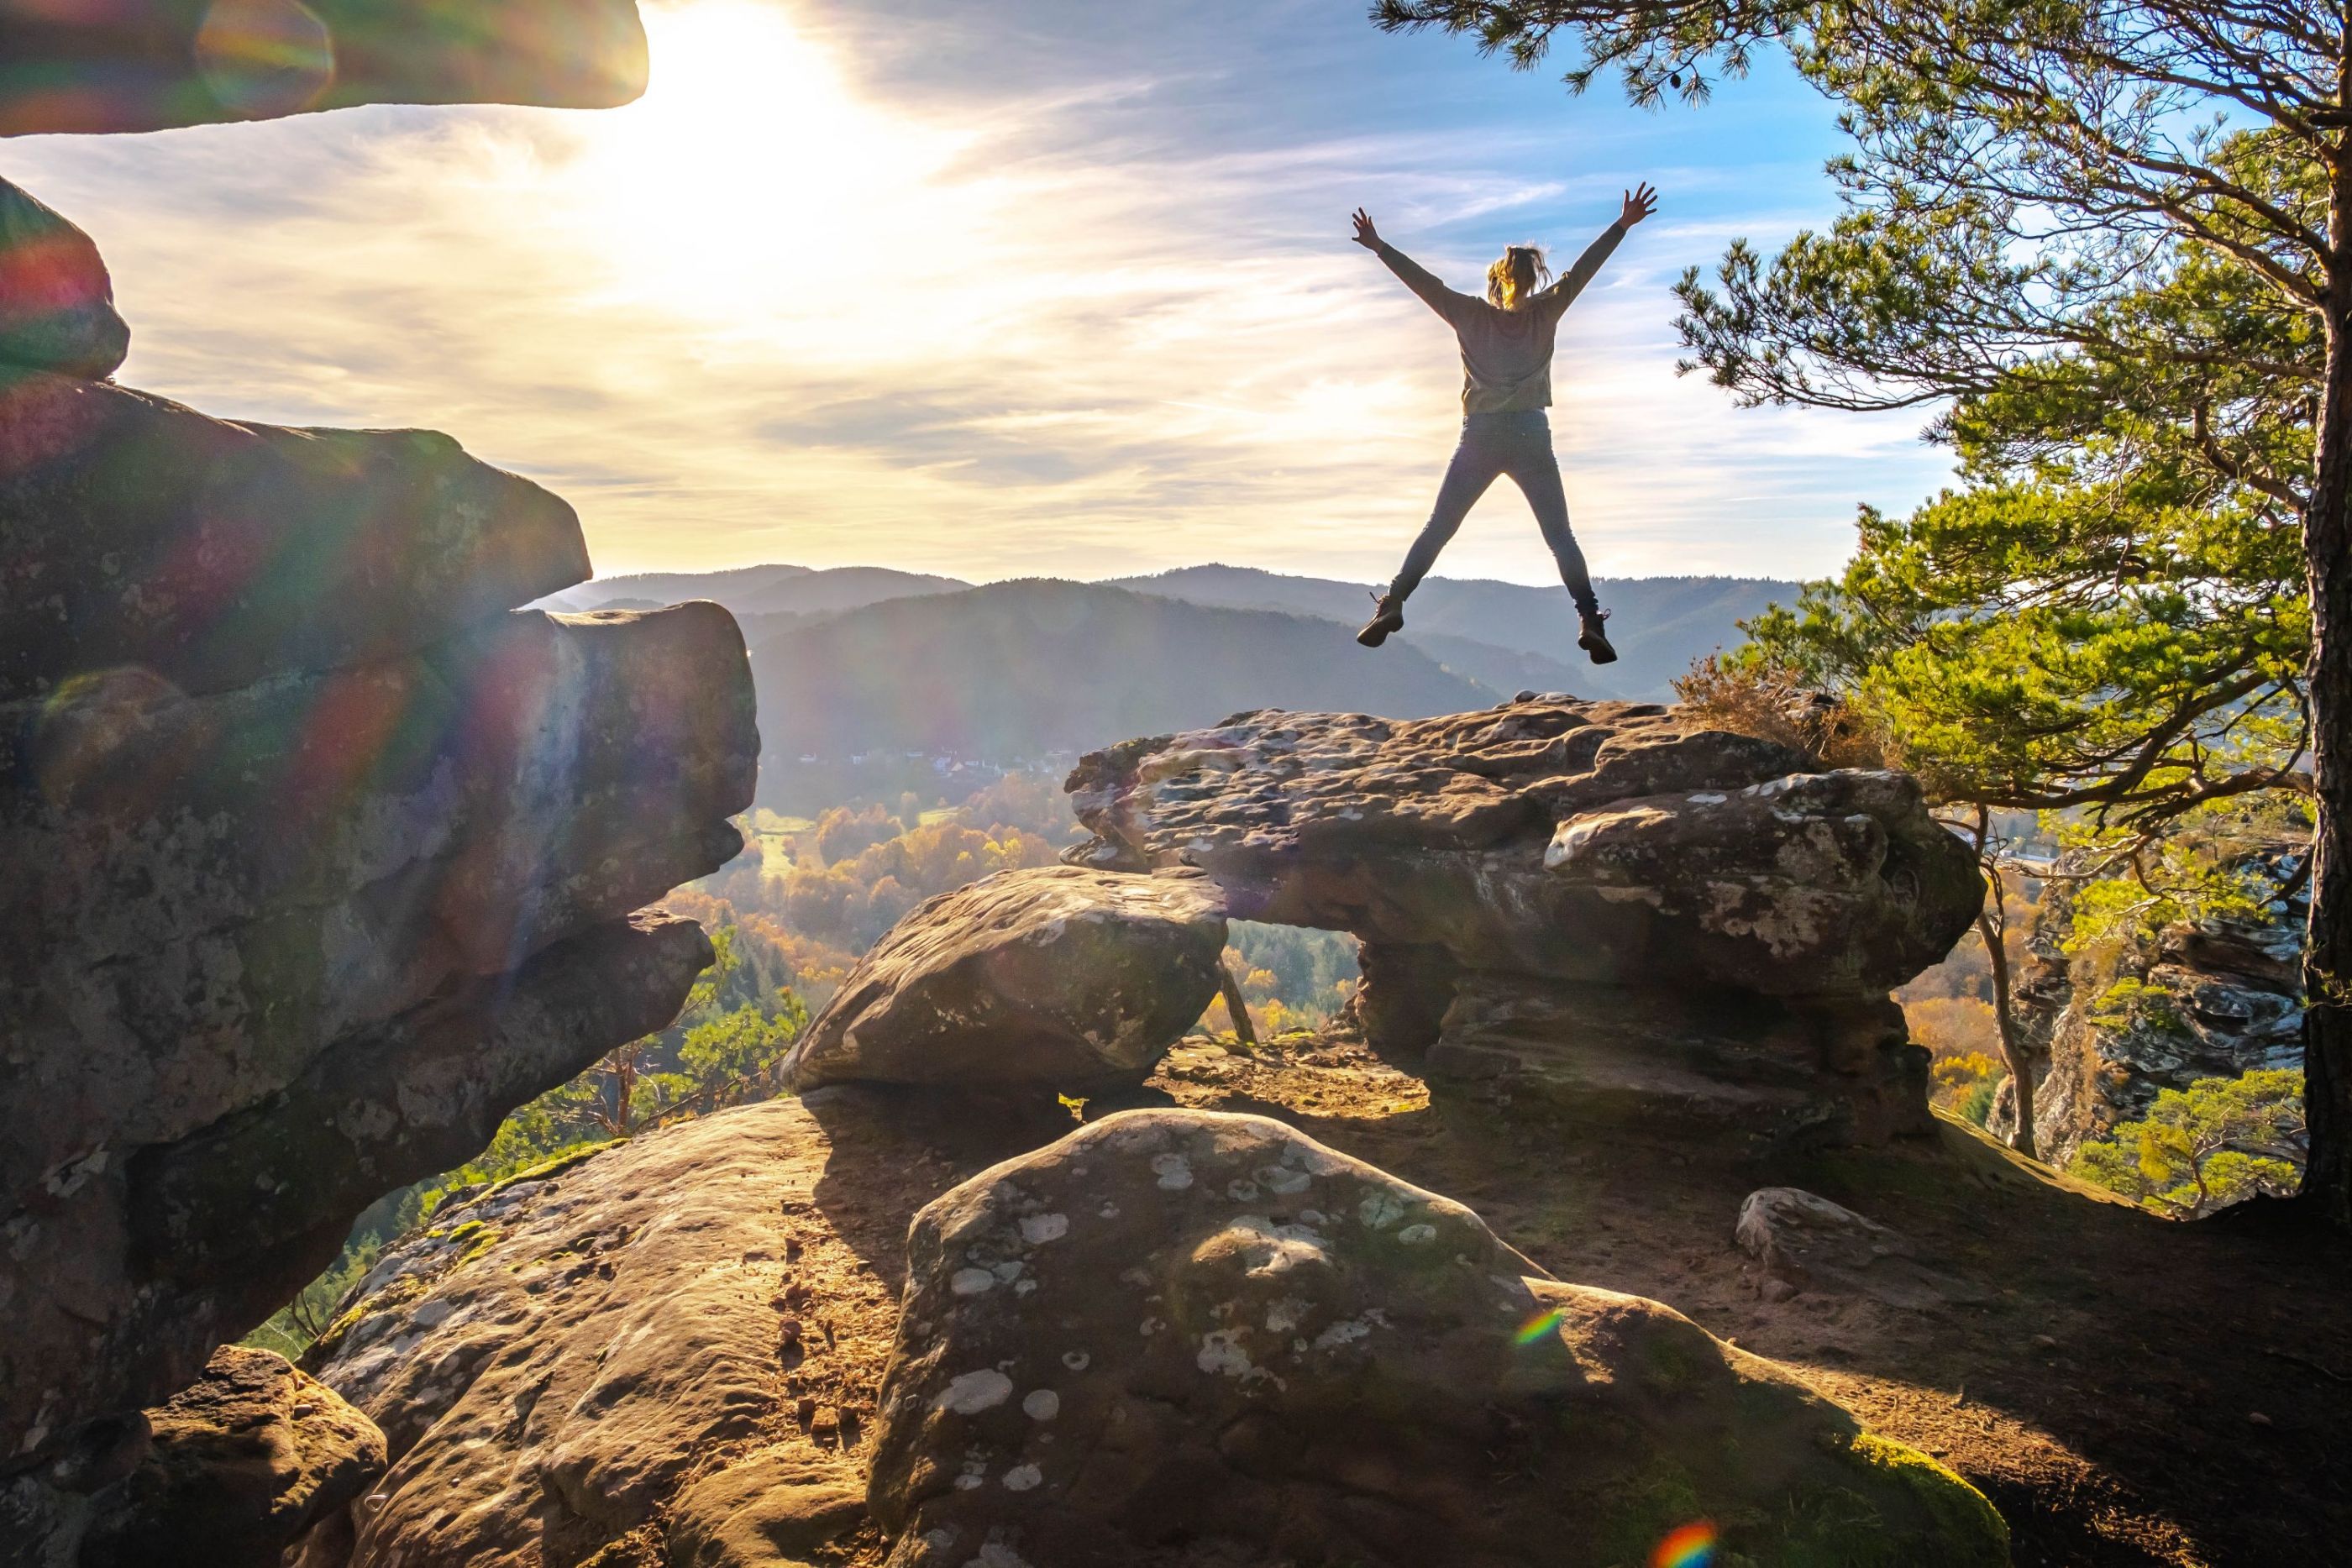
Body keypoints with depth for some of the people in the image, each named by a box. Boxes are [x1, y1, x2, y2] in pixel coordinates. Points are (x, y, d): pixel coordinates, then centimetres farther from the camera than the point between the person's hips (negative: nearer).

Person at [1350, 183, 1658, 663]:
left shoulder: (1472, 315, 5)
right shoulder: (1545, 314, 6)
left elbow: (1426, 283, 4)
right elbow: (1582, 270, 8)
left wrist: (1380, 248, 8)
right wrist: (1623, 225, 15)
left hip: (1479, 438, 0)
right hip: (1531, 437, 0)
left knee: (1437, 530, 6)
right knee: (1560, 536, 2)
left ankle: (1392, 605, -6)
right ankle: (1589, 619, -12)